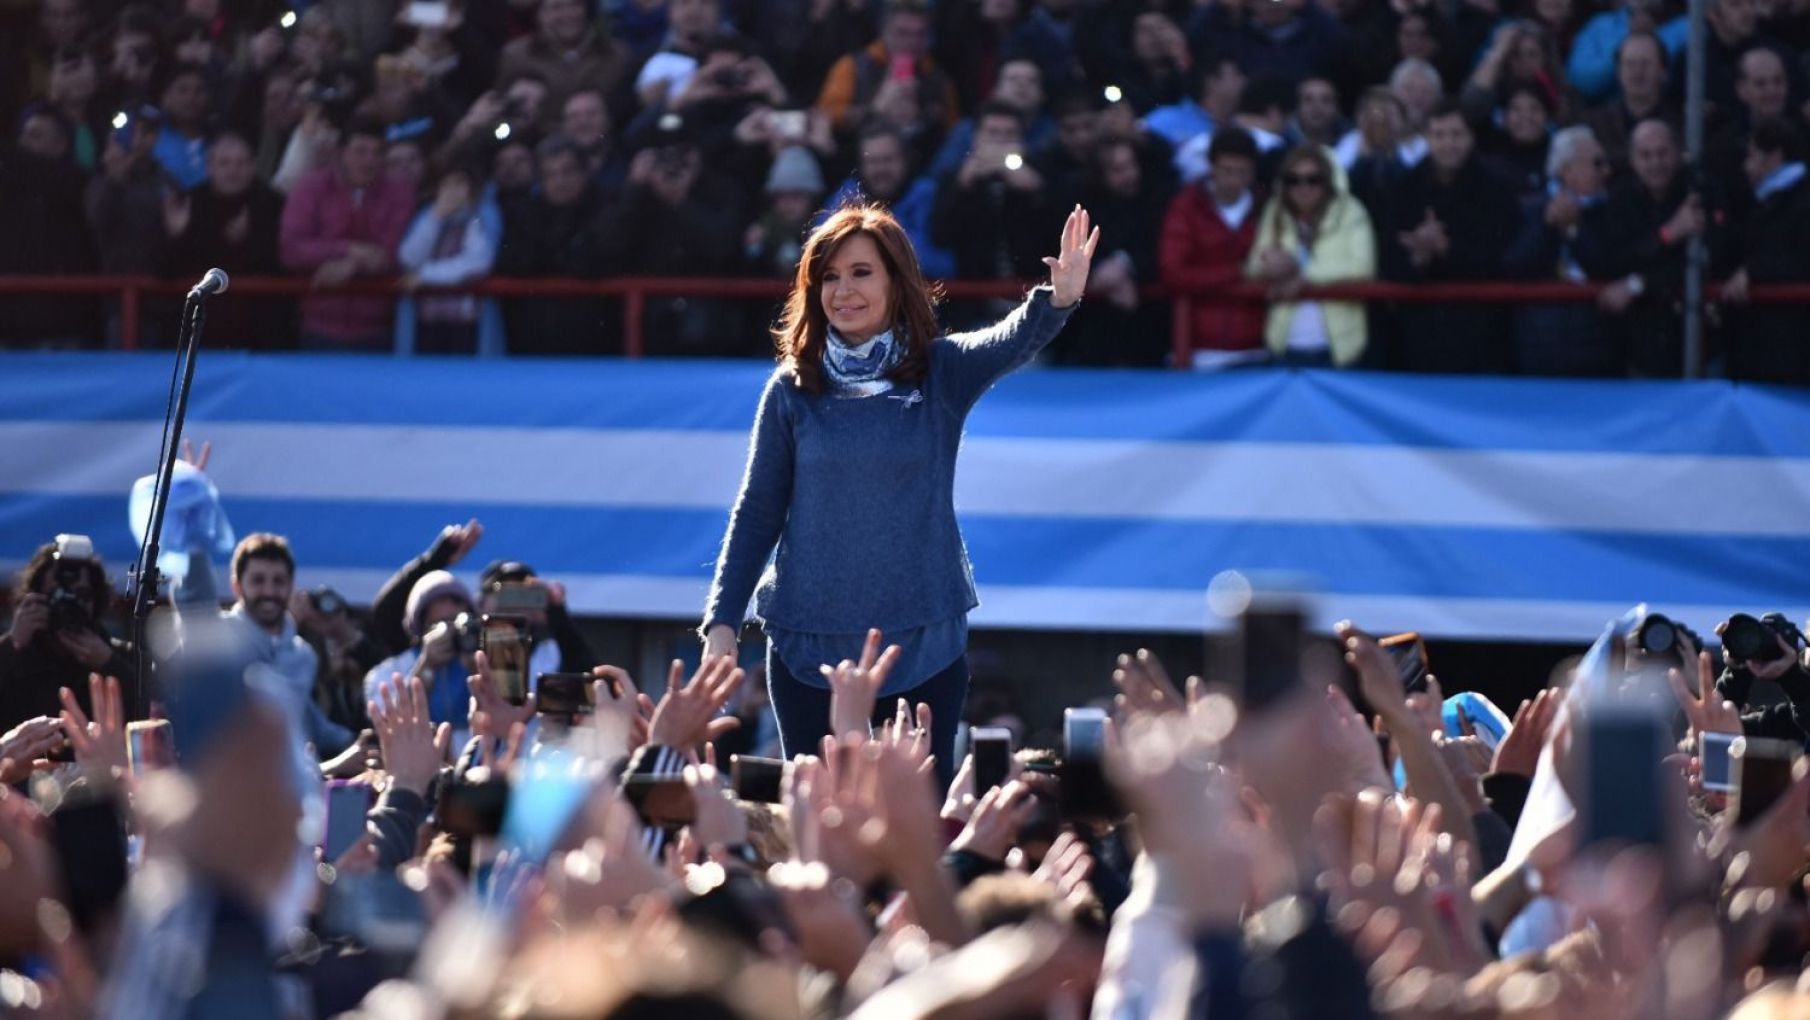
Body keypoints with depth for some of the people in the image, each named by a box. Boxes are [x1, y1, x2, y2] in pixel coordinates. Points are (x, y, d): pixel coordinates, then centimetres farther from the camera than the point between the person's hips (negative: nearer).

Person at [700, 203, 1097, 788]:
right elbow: (756, 514, 5)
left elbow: (1016, 341, -20)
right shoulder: (792, 388, 1)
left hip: (924, 643, 0)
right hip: (809, 645, 0)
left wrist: (1060, 300, -42)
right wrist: (722, 621, -2)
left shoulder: (942, 372, 0)